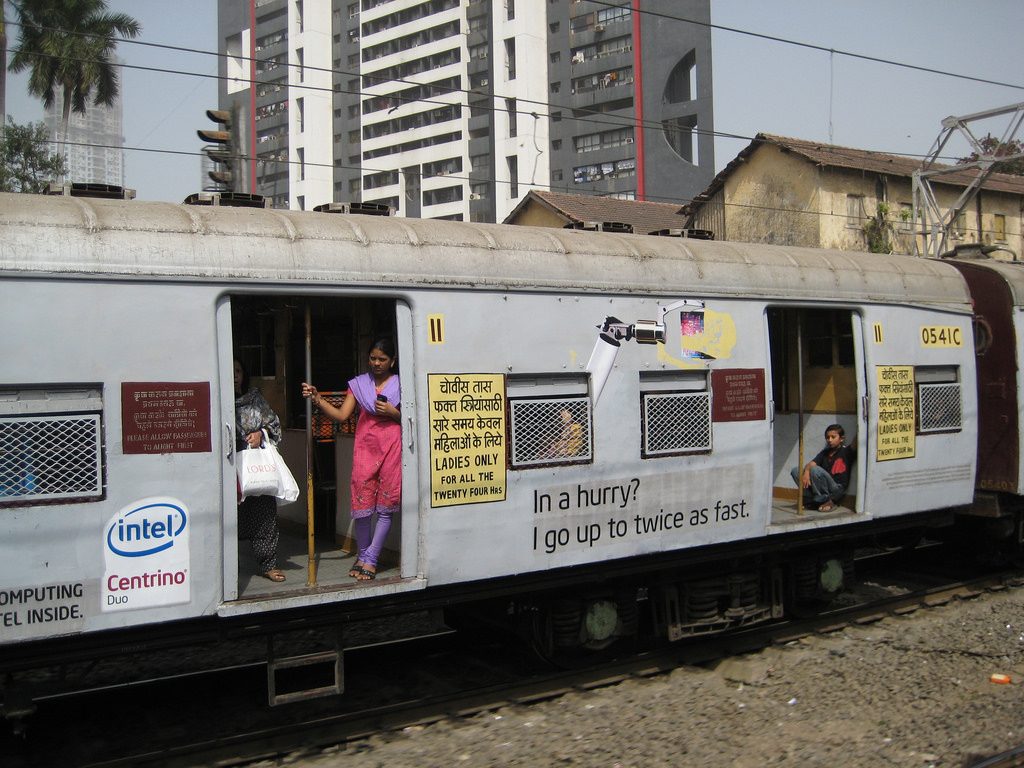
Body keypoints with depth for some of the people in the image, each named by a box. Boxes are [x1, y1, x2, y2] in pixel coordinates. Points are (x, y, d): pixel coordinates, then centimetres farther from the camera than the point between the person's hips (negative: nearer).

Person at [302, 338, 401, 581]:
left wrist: (393, 412, -9)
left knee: (386, 505, -2)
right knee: (362, 502, -1)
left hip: (391, 447, -1)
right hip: (365, 447, 2)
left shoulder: (400, 385, 6)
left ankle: (369, 559, 3)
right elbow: (341, 414, 2)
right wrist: (317, 399, -11)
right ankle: (362, 555, 16)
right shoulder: (359, 384, 10)